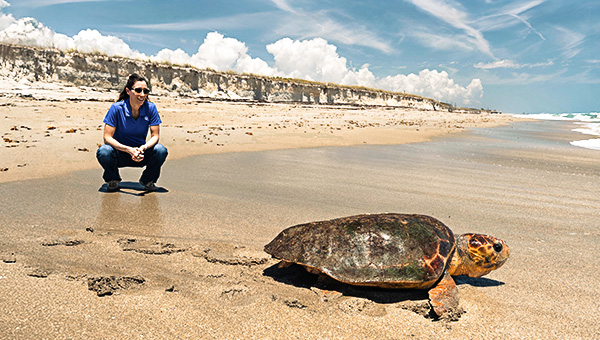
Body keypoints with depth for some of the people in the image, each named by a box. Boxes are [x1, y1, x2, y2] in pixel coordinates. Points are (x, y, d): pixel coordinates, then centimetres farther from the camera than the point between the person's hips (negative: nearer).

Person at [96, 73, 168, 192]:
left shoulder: (151, 108, -10)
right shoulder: (116, 108, -16)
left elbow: (155, 136, -9)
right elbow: (107, 137, -18)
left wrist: (143, 148, -30)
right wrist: (129, 150, -33)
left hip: (141, 153, 2)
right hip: (120, 153, -1)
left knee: (161, 150, -27)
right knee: (104, 152, -33)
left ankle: (147, 180, 3)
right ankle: (113, 180, 1)